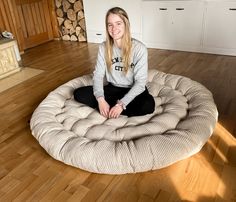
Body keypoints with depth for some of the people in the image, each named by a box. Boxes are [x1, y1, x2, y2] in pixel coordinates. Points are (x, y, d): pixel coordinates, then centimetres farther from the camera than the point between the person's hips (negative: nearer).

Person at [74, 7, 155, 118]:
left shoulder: (139, 48, -17)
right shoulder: (103, 47, -5)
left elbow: (141, 82, -19)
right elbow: (98, 75, -7)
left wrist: (122, 104, -28)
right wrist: (100, 99, -25)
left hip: (133, 90, -2)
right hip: (113, 88, 3)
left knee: (148, 105, -35)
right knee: (79, 94, -14)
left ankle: (110, 108, -18)